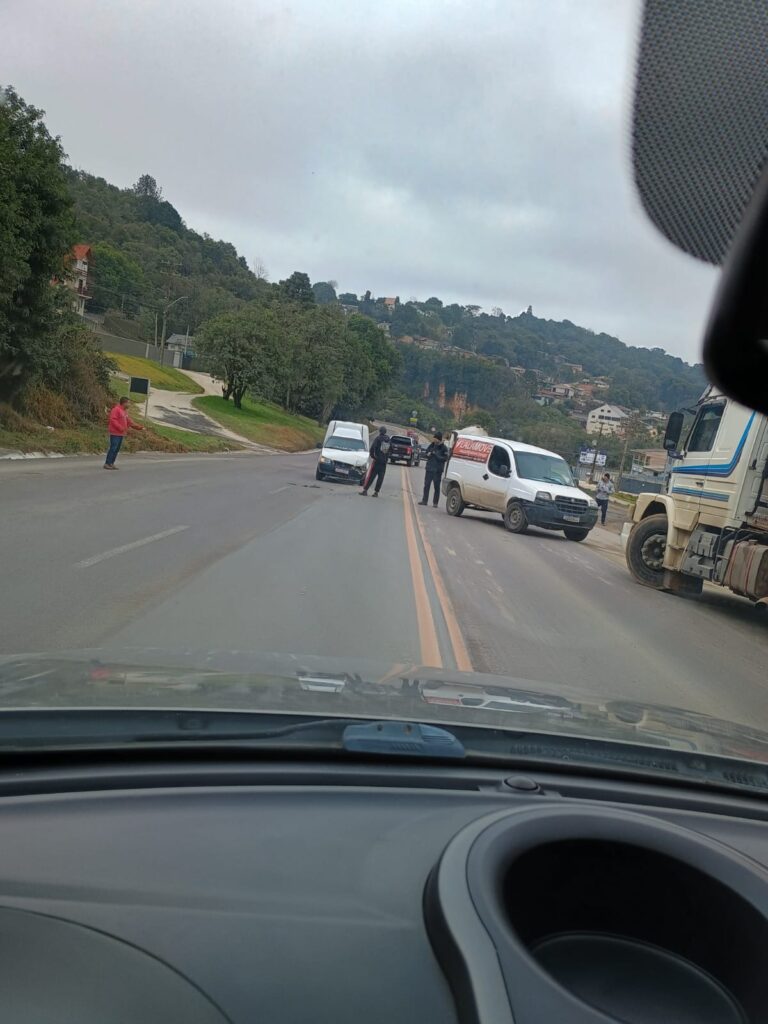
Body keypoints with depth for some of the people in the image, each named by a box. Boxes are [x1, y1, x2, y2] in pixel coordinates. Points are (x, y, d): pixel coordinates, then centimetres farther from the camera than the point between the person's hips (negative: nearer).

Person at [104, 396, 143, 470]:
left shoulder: (125, 411, 17)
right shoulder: (116, 409, -12)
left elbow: (128, 420, 22)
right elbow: (112, 420, -20)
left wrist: (136, 426, 10)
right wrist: (121, 428, -24)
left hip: (121, 433, 9)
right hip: (115, 433, -9)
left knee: (117, 449, 9)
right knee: (113, 448, -10)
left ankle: (111, 463, 15)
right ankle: (107, 464, -7)